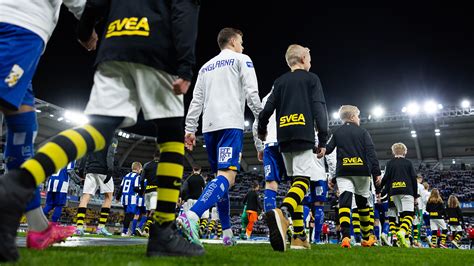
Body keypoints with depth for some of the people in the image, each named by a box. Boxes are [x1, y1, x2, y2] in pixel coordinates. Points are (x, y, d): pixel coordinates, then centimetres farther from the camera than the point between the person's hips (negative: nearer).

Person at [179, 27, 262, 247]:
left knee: (220, 177, 13)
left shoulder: (206, 67, 25)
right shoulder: (241, 60, 9)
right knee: (227, 176, -16)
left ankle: (227, 233, 15)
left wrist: (190, 129, 14)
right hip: (230, 124, -6)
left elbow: (196, 101, 17)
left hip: (209, 126, 7)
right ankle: (191, 216, -37)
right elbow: (252, 93, -2)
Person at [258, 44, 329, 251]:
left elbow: (268, 108, 11)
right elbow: (319, 110, -3)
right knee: (302, 180, -14)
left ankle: (299, 236, 7)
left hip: (284, 138, 5)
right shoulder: (311, 78, 6)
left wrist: (262, 130, 28)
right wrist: (323, 140, -1)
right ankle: (283, 213, -44)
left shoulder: (280, 81, 17)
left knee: (295, 181, 10)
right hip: (303, 137, -5)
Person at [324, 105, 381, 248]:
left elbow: (328, 149, 1)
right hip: (361, 171, 0)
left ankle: (346, 236, -28)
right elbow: (371, 152, -1)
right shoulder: (363, 132, 7)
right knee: (363, 202, 12)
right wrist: (376, 173, -2)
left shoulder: (337, 132, 11)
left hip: (343, 172, 0)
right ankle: (367, 237, 23)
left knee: (345, 200, -10)